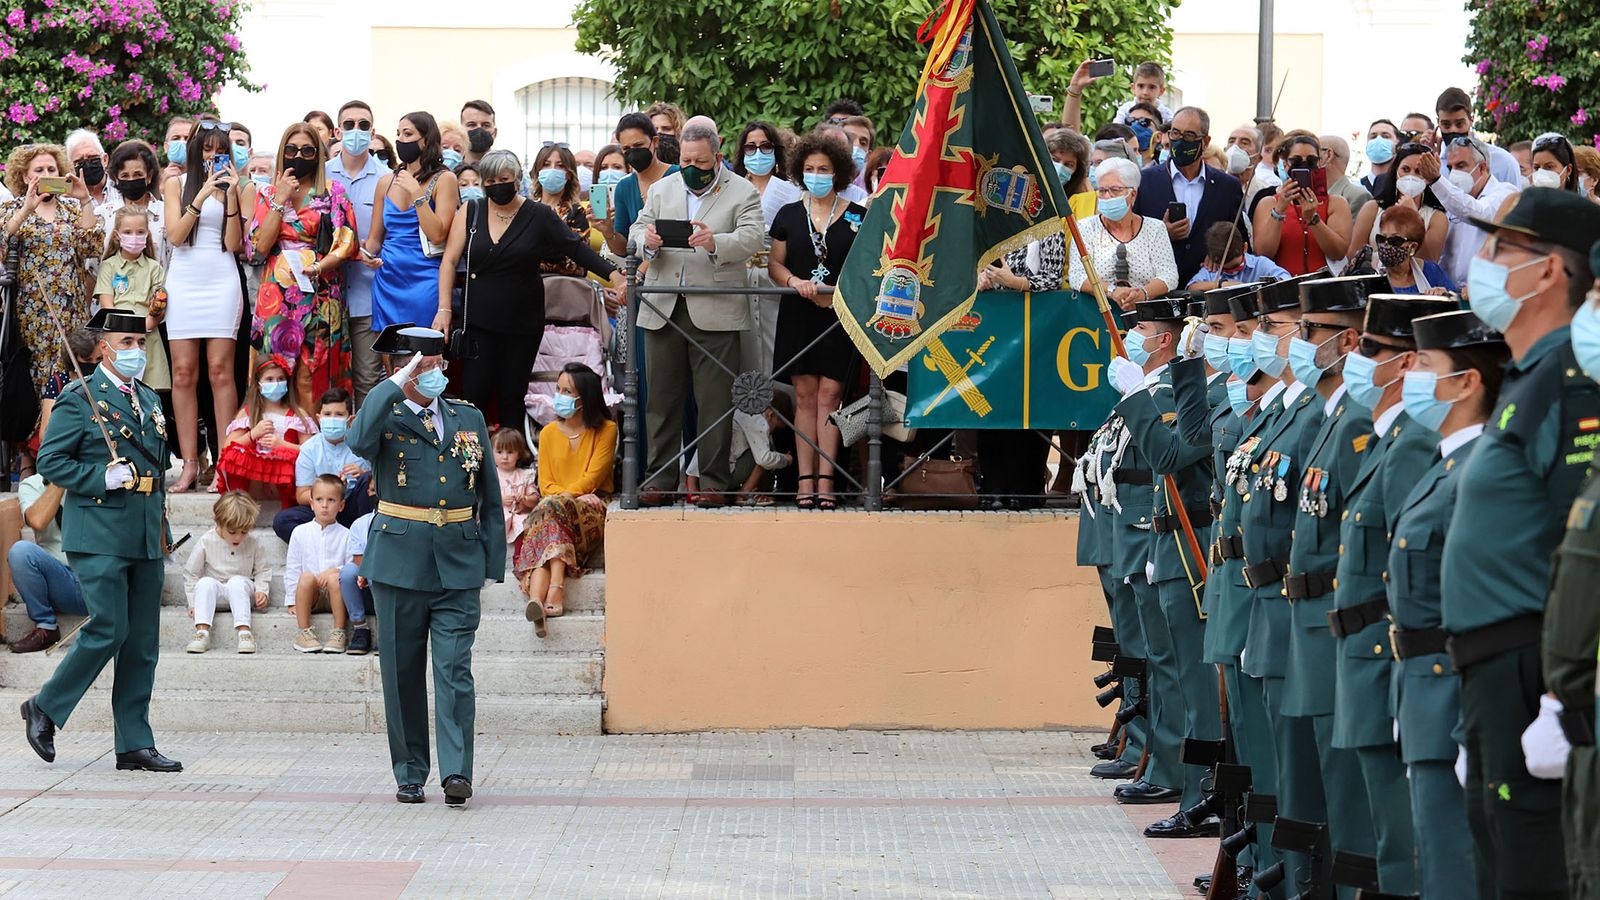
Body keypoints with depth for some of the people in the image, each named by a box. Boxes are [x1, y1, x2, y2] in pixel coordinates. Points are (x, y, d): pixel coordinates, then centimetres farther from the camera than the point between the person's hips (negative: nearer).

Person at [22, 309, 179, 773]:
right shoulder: (79, 400, -4)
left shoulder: (149, 400, 17)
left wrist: (161, 527, 20)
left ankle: (135, 745, 8)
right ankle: (44, 708, 8)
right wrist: (103, 479, -19)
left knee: (142, 642, 5)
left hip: (145, 538, 7)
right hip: (99, 537, -7)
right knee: (108, 630, -12)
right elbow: (50, 461, -8)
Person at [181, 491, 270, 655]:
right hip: (214, 592, 0)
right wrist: (194, 603, -5)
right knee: (205, 582, -33)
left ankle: (243, 631, -44)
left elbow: (262, 570, 9)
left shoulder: (252, 543, -4)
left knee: (237, 582, -34)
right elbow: (191, 573, 0)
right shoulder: (206, 542, -8)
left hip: (241, 592, 0)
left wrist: (261, 590, -9)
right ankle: (202, 631, -42)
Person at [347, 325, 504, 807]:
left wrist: (493, 562, 8)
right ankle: (410, 775, 14)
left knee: (455, 669, -8)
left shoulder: (470, 419, 12)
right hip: (400, 563, -1)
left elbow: (490, 498, 15)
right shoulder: (386, 417, 2)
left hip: (458, 564, 1)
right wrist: (396, 384, -20)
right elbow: (360, 441, -25)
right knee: (403, 673, 5)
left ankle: (457, 772, -11)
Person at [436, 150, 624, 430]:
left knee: (512, 397, 3)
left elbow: (576, 248, 1)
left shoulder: (539, 216, 0)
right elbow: (449, 261, 3)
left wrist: (613, 274, -12)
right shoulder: (471, 213, 3)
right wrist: (444, 309, -5)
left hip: (522, 322, 0)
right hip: (477, 320, 0)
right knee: (474, 394, -6)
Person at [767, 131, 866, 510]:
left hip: (840, 318, -2)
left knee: (829, 394, -6)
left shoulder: (857, 217, 5)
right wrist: (795, 282, -11)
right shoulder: (789, 215, 10)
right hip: (798, 317, 2)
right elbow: (774, 264, 10)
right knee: (805, 395, -1)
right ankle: (806, 479, -1)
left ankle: (825, 479, -5)